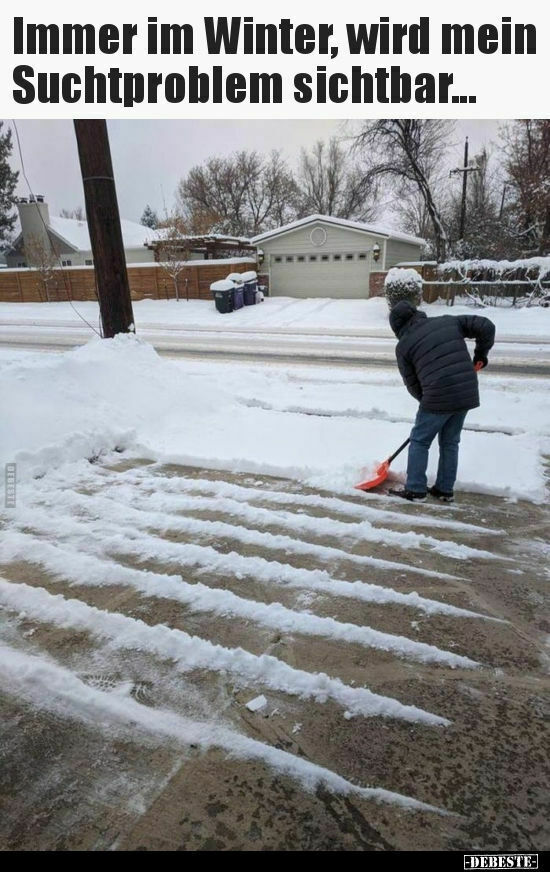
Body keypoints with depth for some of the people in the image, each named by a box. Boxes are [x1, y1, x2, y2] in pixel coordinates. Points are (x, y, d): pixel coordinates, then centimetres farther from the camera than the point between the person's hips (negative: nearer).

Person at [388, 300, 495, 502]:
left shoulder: (403, 346, 0)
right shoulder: (448, 321, 10)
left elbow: (412, 383, 6)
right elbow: (486, 326, 8)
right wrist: (481, 354, 20)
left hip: (438, 398, -5)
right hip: (467, 394, 5)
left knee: (419, 442, 12)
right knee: (450, 443, 19)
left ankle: (415, 489, 14)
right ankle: (445, 490, 26)